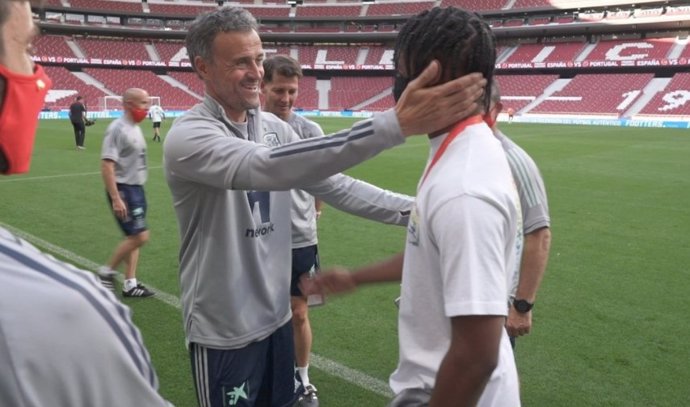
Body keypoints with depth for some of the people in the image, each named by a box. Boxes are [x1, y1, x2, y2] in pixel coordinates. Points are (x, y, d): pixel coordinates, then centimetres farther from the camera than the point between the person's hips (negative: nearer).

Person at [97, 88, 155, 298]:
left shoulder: (135, 128, 10)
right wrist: (116, 199, -25)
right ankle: (107, 271, 11)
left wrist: (137, 191, 17)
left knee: (133, 237, 12)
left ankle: (130, 284, 21)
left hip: (136, 188, 9)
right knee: (140, 236, -8)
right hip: (123, 190, -9)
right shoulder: (117, 129, -17)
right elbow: (106, 165, -22)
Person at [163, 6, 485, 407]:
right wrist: (396, 124, -48)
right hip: (224, 330, -6)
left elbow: (335, 185, 4)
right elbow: (267, 167, -39)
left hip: (276, 315, 6)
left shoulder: (274, 127, 1)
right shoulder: (188, 137, -22)